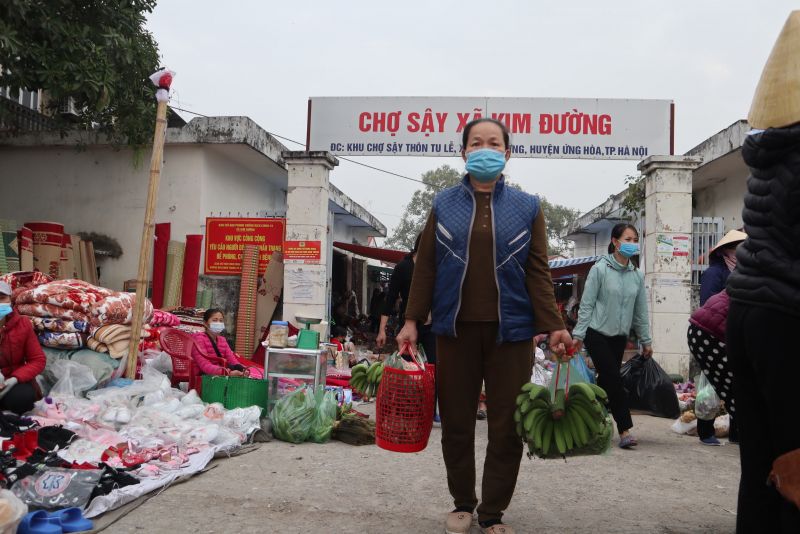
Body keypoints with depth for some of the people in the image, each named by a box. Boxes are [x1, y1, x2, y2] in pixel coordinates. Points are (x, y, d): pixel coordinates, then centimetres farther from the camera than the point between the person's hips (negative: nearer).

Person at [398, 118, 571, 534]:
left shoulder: (527, 207, 6)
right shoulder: (444, 204, 6)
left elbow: (537, 272, 2)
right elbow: (426, 266, 5)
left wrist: (553, 325, -8)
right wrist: (412, 320, -1)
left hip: (510, 330, 0)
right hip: (455, 328, 1)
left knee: (507, 425, 3)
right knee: (456, 422, 9)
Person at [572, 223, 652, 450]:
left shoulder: (638, 275, 6)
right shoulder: (600, 269, -10)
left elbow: (640, 311, 12)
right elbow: (587, 304, -9)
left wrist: (645, 341, 13)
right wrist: (578, 334, -12)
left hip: (619, 337, 6)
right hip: (597, 333, -5)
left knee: (606, 380, 8)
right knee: (614, 379, -10)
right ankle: (625, 429, -5)